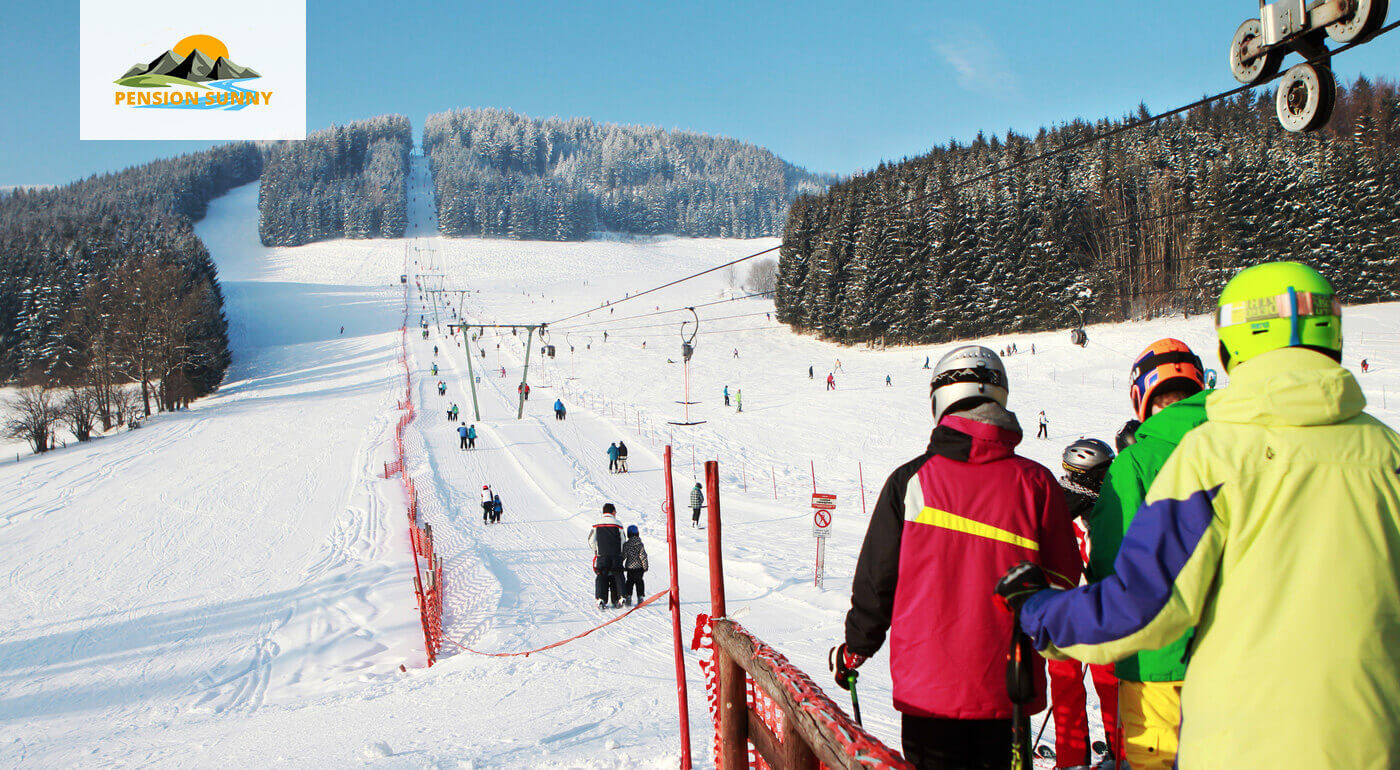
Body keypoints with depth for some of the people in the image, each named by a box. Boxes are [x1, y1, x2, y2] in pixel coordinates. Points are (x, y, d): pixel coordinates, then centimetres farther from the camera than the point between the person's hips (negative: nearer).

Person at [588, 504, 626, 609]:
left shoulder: (596, 524, 1)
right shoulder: (617, 524, 1)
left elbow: (591, 540, 0)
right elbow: (622, 542, 3)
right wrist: (621, 555, 16)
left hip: (601, 556, 0)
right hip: (616, 556, 0)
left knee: (601, 577, 4)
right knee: (616, 577, 9)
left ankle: (601, 599, -6)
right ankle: (618, 599, 8)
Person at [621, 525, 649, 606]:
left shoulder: (626, 545, -6)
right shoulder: (640, 544, -6)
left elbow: (623, 556, -4)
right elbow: (643, 556, -8)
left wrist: (621, 565, 8)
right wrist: (645, 566, -1)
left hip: (630, 567, 0)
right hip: (639, 567, 0)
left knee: (630, 581, 12)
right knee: (639, 581, 9)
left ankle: (628, 597, 7)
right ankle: (640, 597, 6)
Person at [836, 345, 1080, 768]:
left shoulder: (910, 480, -9)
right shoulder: (1035, 481, -6)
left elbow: (876, 578, -3)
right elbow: (1063, 579, 1)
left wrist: (855, 648, 13)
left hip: (928, 683, -1)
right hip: (1007, 683, 1)